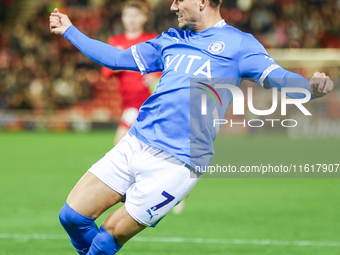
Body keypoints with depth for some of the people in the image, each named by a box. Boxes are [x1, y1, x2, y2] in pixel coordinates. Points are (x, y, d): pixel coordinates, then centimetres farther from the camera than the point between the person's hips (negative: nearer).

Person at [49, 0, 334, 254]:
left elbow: (278, 78, -11)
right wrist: (70, 31, 33)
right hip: (133, 146, 6)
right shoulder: (170, 40, 19)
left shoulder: (237, 43, 0)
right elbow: (118, 59, 30)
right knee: (72, 216, 1)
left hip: (174, 165, -6)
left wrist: (311, 87, -32)